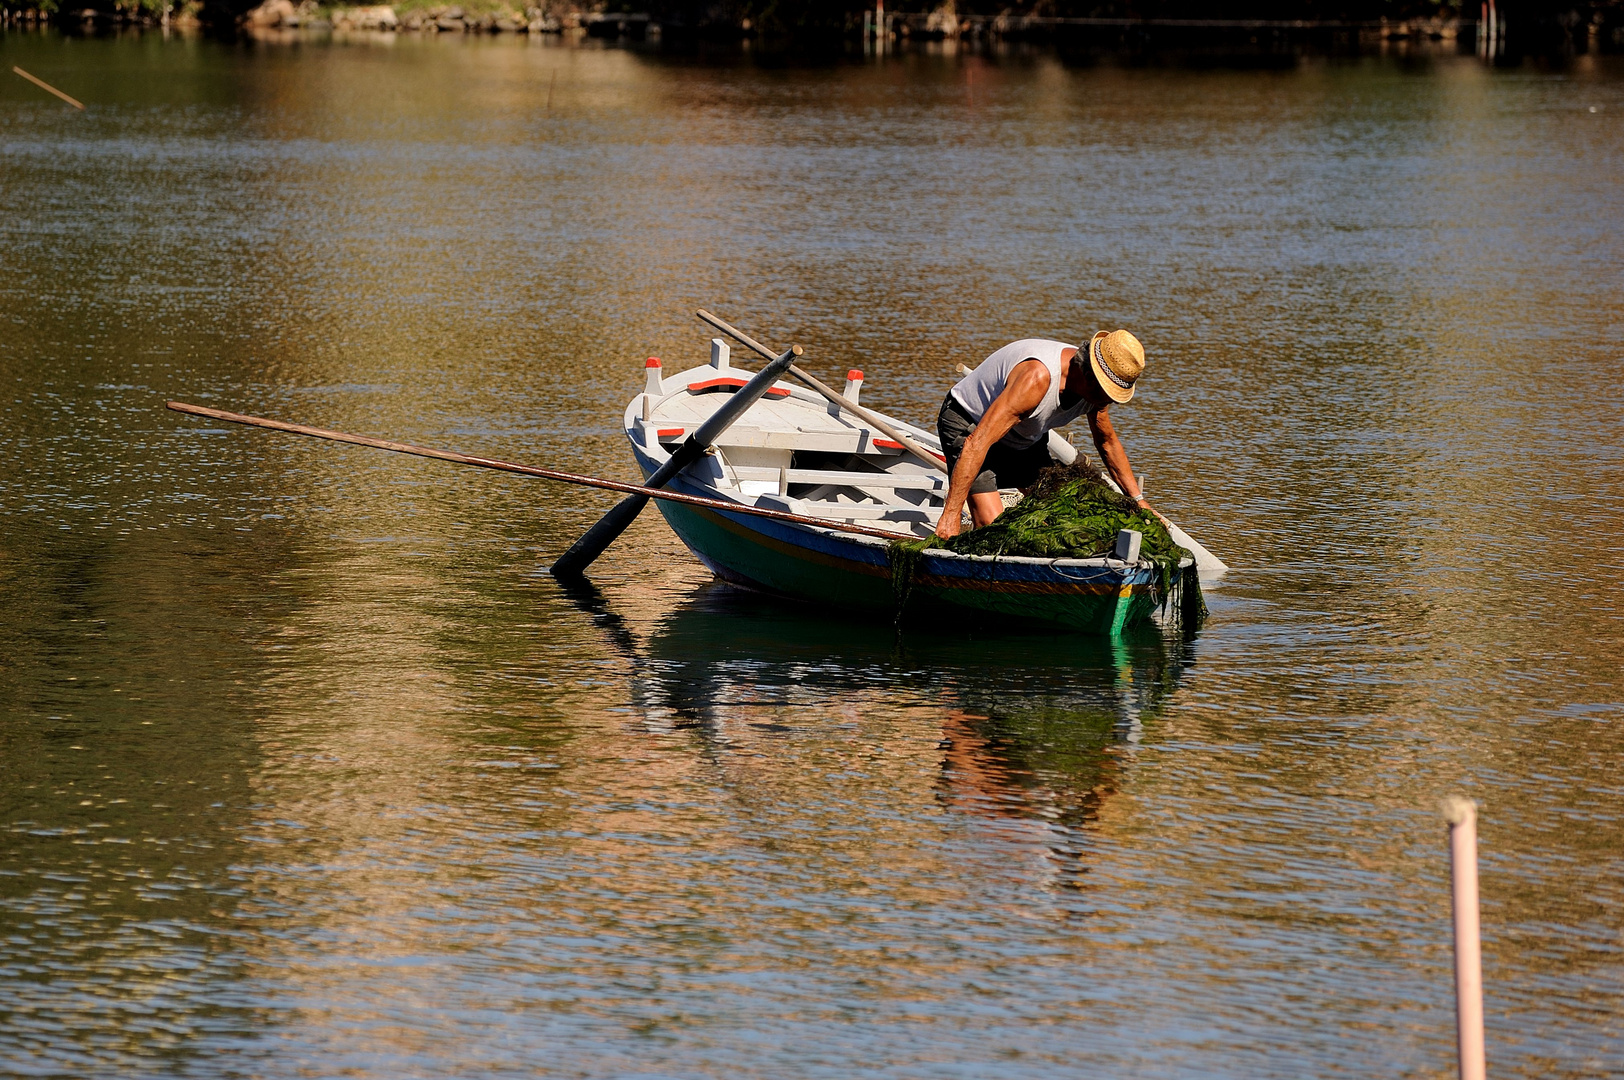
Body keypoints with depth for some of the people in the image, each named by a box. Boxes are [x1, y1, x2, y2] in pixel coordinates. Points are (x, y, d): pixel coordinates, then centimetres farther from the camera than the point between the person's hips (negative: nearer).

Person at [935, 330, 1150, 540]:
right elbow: (976, 443, -43)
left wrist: (1138, 499, 7)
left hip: (1023, 437, 8)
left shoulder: (1096, 388, -15)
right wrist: (950, 516, -44)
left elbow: (1108, 442, 9)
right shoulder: (1038, 377, -41)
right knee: (991, 525, -22)